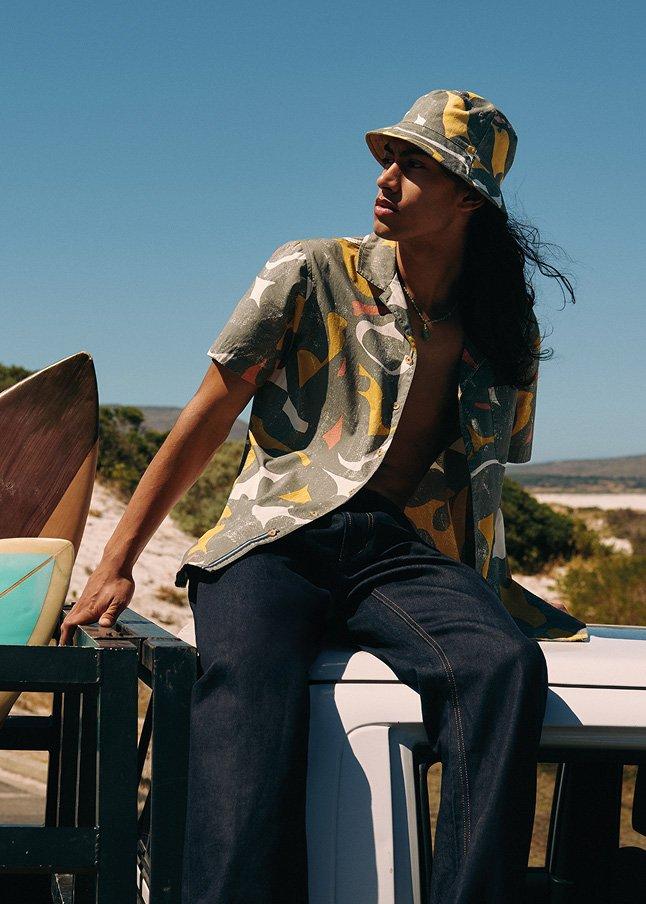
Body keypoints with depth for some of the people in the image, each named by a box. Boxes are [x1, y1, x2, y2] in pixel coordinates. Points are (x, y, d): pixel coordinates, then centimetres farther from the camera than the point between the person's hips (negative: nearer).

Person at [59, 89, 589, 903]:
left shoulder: (508, 333, 15)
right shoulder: (313, 275, 7)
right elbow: (206, 419, 7)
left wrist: (486, 589, 16)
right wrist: (115, 567, 4)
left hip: (406, 552, 2)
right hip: (278, 534, -2)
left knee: (507, 665, -33)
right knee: (248, 681, -37)